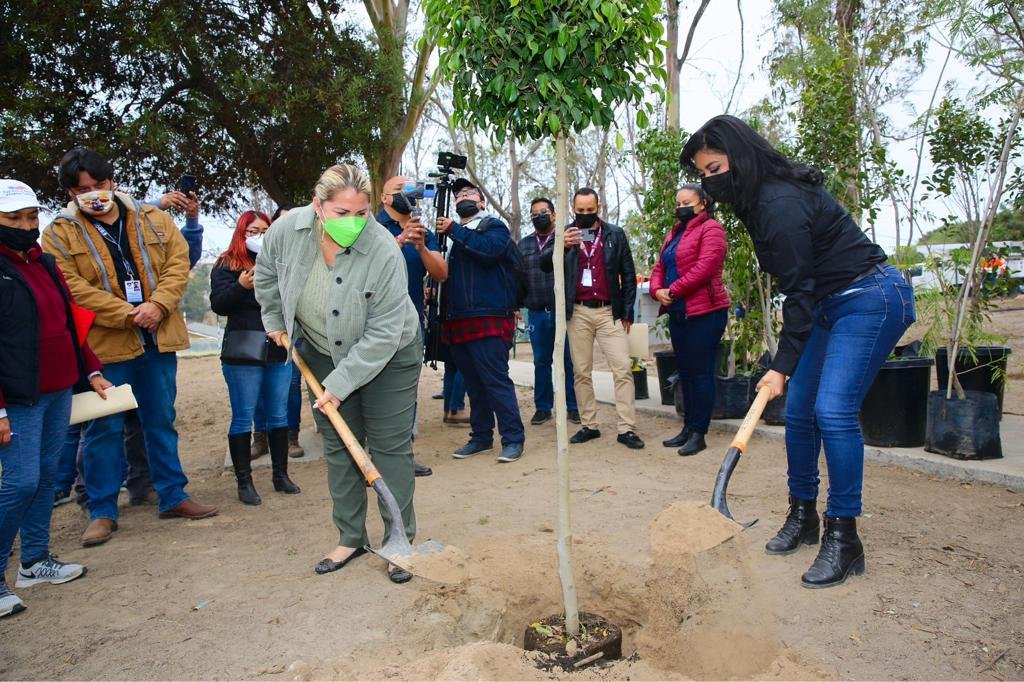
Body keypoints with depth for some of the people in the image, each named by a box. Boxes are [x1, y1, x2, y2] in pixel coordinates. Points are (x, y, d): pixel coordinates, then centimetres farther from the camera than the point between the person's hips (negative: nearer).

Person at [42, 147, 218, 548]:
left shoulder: (153, 220, 7)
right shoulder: (61, 234, -1)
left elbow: (178, 261, 0)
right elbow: (71, 288, -11)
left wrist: (158, 305, -15)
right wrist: (128, 314, -18)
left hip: (158, 339, 3)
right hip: (103, 346, -2)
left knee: (161, 421, 13)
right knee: (105, 428, 5)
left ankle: (173, 497, 25)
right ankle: (102, 511, 18)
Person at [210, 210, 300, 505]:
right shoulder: (227, 265, 0)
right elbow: (218, 305, -10)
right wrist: (240, 286, -26)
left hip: (279, 351, 4)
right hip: (243, 354, -4)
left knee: (279, 415, 10)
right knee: (243, 418, 1)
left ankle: (281, 475, 21)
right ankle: (244, 481, 10)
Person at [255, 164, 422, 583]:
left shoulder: (384, 251, -32)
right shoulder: (288, 230, -19)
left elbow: (382, 333, -28)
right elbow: (267, 273, 6)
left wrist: (341, 382, -26)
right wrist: (275, 321, 12)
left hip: (387, 357, -4)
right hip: (323, 352, 5)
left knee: (390, 447, 0)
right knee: (337, 446, 11)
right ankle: (350, 538, 25)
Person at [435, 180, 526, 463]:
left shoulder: (494, 226, 2)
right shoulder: (457, 235, 23)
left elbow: (488, 249, -19)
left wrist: (453, 230, -12)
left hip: (488, 320, -7)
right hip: (459, 321, 7)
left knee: (496, 380, -8)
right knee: (473, 383, 12)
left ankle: (513, 439, -1)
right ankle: (481, 436, 22)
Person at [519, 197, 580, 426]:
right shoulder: (523, 244, 13)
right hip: (537, 313, 3)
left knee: (569, 360, 2)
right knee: (541, 361, 10)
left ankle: (573, 406, 12)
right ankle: (543, 407, 19)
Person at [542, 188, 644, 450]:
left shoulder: (615, 234, 5)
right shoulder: (564, 234, 5)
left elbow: (628, 274, 6)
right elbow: (544, 265, -6)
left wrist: (627, 312, 1)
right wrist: (561, 247, -25)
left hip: (609, 312, -1)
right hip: (578, 313, 1)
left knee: (623, 369, -6)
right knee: (581, 372, 6)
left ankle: (627, 428, -2)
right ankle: (589, 426, 15)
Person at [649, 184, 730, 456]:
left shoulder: (710, 229, -6)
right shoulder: (673, 234, 21)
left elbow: (705, 267, -18)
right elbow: (659, 267, 15)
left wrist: (672, 291, -15)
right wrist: (657, 290, -6)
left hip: (704, 312, -8)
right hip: (677, 313, 8)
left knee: (700, 372, -3)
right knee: (685, 372, 12)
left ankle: (698, 433, 3)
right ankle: (688, 428, 21)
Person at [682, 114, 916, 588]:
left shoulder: (780, 203, -23)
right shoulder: (759, 199, 6)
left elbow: (799, 289, -22)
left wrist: (783, 365, -20)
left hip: (871, 299, -10)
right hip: (829, 307, 10)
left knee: (833, 410, -18)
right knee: (798, 410, 6)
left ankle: (843, 538, -8)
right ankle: (803, 517, 20)